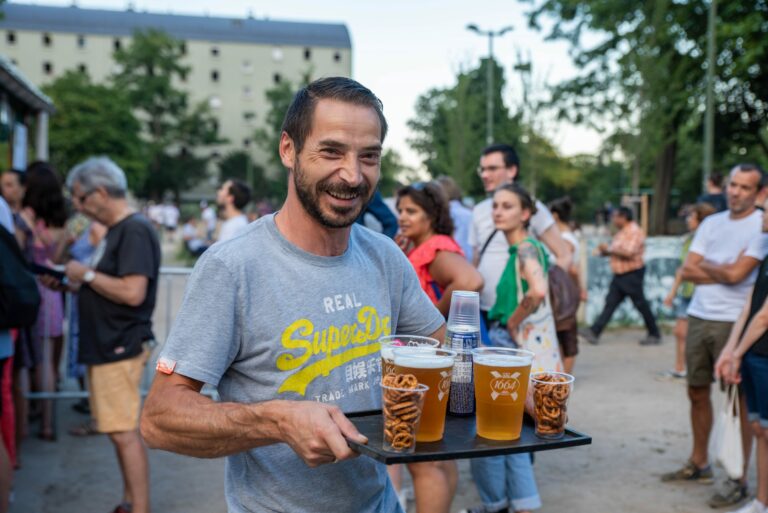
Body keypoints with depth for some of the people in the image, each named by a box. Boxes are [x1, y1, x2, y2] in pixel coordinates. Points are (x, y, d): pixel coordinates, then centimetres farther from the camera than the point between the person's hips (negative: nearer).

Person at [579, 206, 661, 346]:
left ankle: (654, 335, 13)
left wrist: (609, 249, -20)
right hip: (619, 275, 9)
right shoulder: (622, 232, 15)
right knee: (610, 303, 3)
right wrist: (604, 251, 5)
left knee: (641, 305, 0)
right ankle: (594, 332, 0)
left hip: (632, 274, -9)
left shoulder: (635, 231, -15)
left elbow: (629, 253, -26)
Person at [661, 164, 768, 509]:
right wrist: (722, 272, -9)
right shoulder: (711, 223, 11)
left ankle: (739, 480, 10)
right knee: (697, 392, 14)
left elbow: (736, 274, -16)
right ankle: (698, 464, 30)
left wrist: (705, 265, 1)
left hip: (733, 323, -6)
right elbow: (688, 271, 5)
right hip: (699, 318, 6)